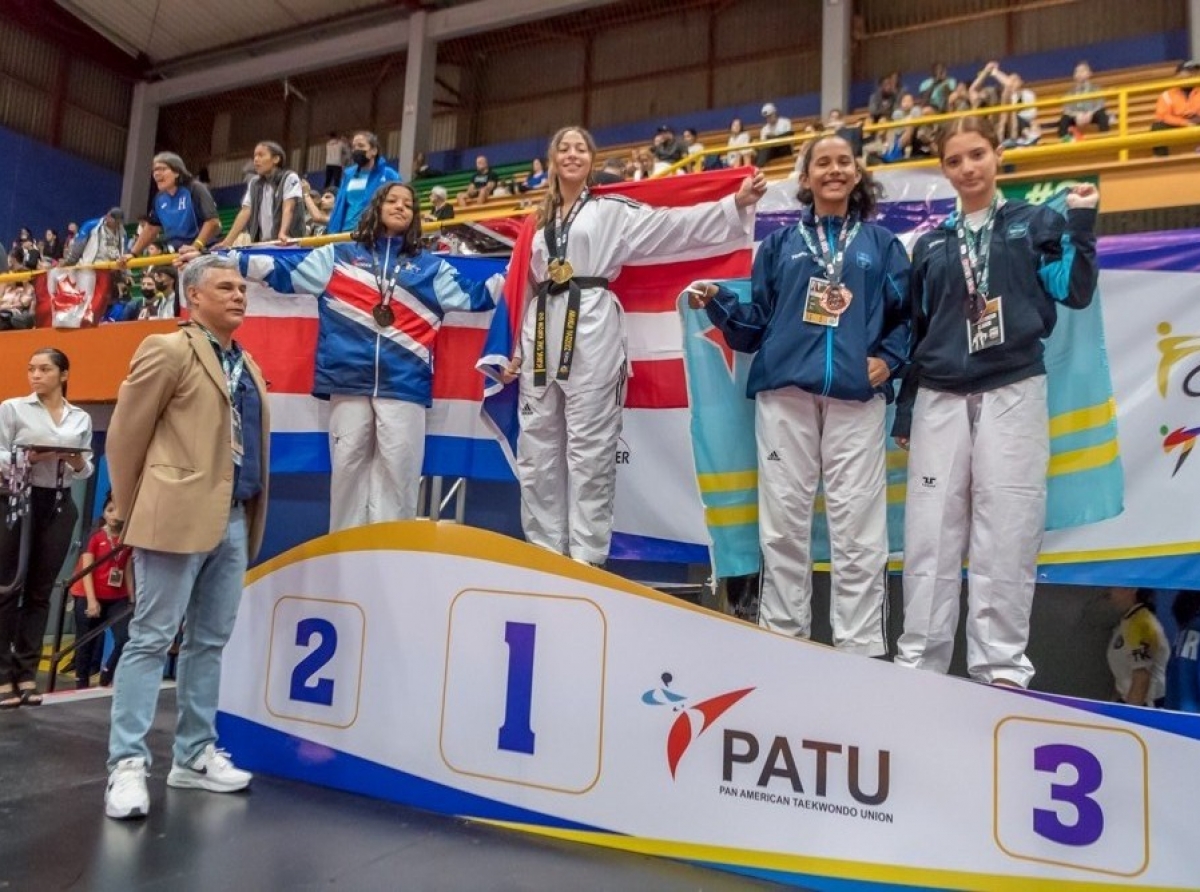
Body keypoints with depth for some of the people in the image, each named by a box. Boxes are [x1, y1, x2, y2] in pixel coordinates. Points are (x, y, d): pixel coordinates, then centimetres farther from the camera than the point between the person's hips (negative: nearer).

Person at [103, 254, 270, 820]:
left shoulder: (248, 367, 18)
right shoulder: (167, 350, -2)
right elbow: (124, 436, -3)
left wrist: (251, 518, 8)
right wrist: (134, 514, 0)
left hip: (233, 521, 7)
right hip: (178, 518, -7)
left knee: (209, 642, 12)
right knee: (151, 640, -1)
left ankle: (195, 756, 23)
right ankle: (127, 766, 7)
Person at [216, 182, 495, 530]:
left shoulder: (431, 268, 18)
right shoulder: (339, 256, 16)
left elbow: (473, 298, 15)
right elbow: (282, 271, 14)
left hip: (404, 385, 0)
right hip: (348, 382, 0)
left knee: (397, 473, -2)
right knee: (347, 467, 4)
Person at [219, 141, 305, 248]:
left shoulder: (290, 178, -1)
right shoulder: (254, 183, 15)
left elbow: (288, 209, -15)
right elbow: (245, 212, 7)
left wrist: (282, 234, -33)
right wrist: (227, 242, -5)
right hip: (261, 244, 5)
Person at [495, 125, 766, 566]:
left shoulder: (612, 210, 8)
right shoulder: (539, 223, 22)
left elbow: (675, 223, -3)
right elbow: (526, 289, 20)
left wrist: (735, 204, -14)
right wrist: (516, 350, 17)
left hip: (592, 335, -5)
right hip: (542, 335, 5)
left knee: (589, 451, -6)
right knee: (537, 452, 5)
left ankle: (587, 559, 0)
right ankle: (544, 554, 16)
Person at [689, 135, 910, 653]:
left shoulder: (881, 244, 15)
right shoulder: (780, 244, 15)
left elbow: (906, 314, 13)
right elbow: (756, 321, 9)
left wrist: (890, 358, -4)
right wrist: (717, 302, -6)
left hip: (856, 396, 0)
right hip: (785, 392, 1)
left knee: (857, 526, -2)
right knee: (783, 520, 4)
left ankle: (860, 645, 8)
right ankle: (782, 634, 15)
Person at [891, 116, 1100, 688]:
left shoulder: (1036, 223, 9)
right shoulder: (930, 245, 15)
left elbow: (1075, 292, -1)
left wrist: (1081, 224, -6)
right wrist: (904, 411, 12)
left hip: (1013, 395, -2)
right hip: (940, 400, 2)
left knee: (1005, 535, -2)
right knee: (930, 534, 1)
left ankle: (1001, 665, 8)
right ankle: (919, 659, 11)